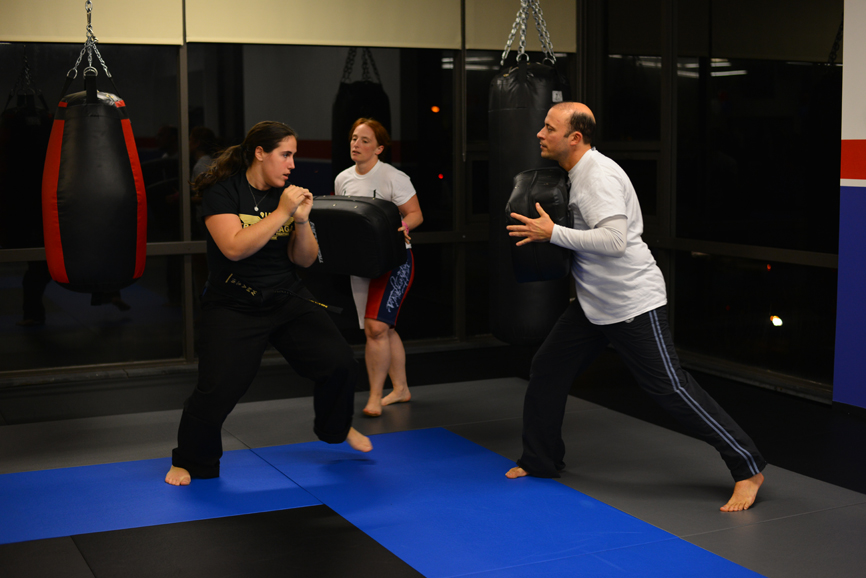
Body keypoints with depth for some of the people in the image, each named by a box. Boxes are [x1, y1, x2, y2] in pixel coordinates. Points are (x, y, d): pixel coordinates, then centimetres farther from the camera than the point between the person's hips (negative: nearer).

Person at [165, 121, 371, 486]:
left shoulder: (288, 194, 4)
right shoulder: (222, 192, -11)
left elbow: (304, 260, 4)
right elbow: (234, 247, -26)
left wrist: (302, 221, -14)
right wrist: (281, 213, -25)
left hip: (287, 300, 5)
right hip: (233, 306, -5)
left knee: (341, 364, -3)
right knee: (217, 391, -13)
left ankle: (335, 428, 27)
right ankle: (189, 462, 14)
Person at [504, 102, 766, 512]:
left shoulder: (599, 175, -19)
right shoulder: (577, 173, 11)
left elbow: (614, 240, -31)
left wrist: (552, 233, -25)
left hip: (633, 303, -10)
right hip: (593, 303, 10)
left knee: (668, 387, -8)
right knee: (547, 369, 11)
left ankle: (747, 468, 1)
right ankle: (540, 461, 27)